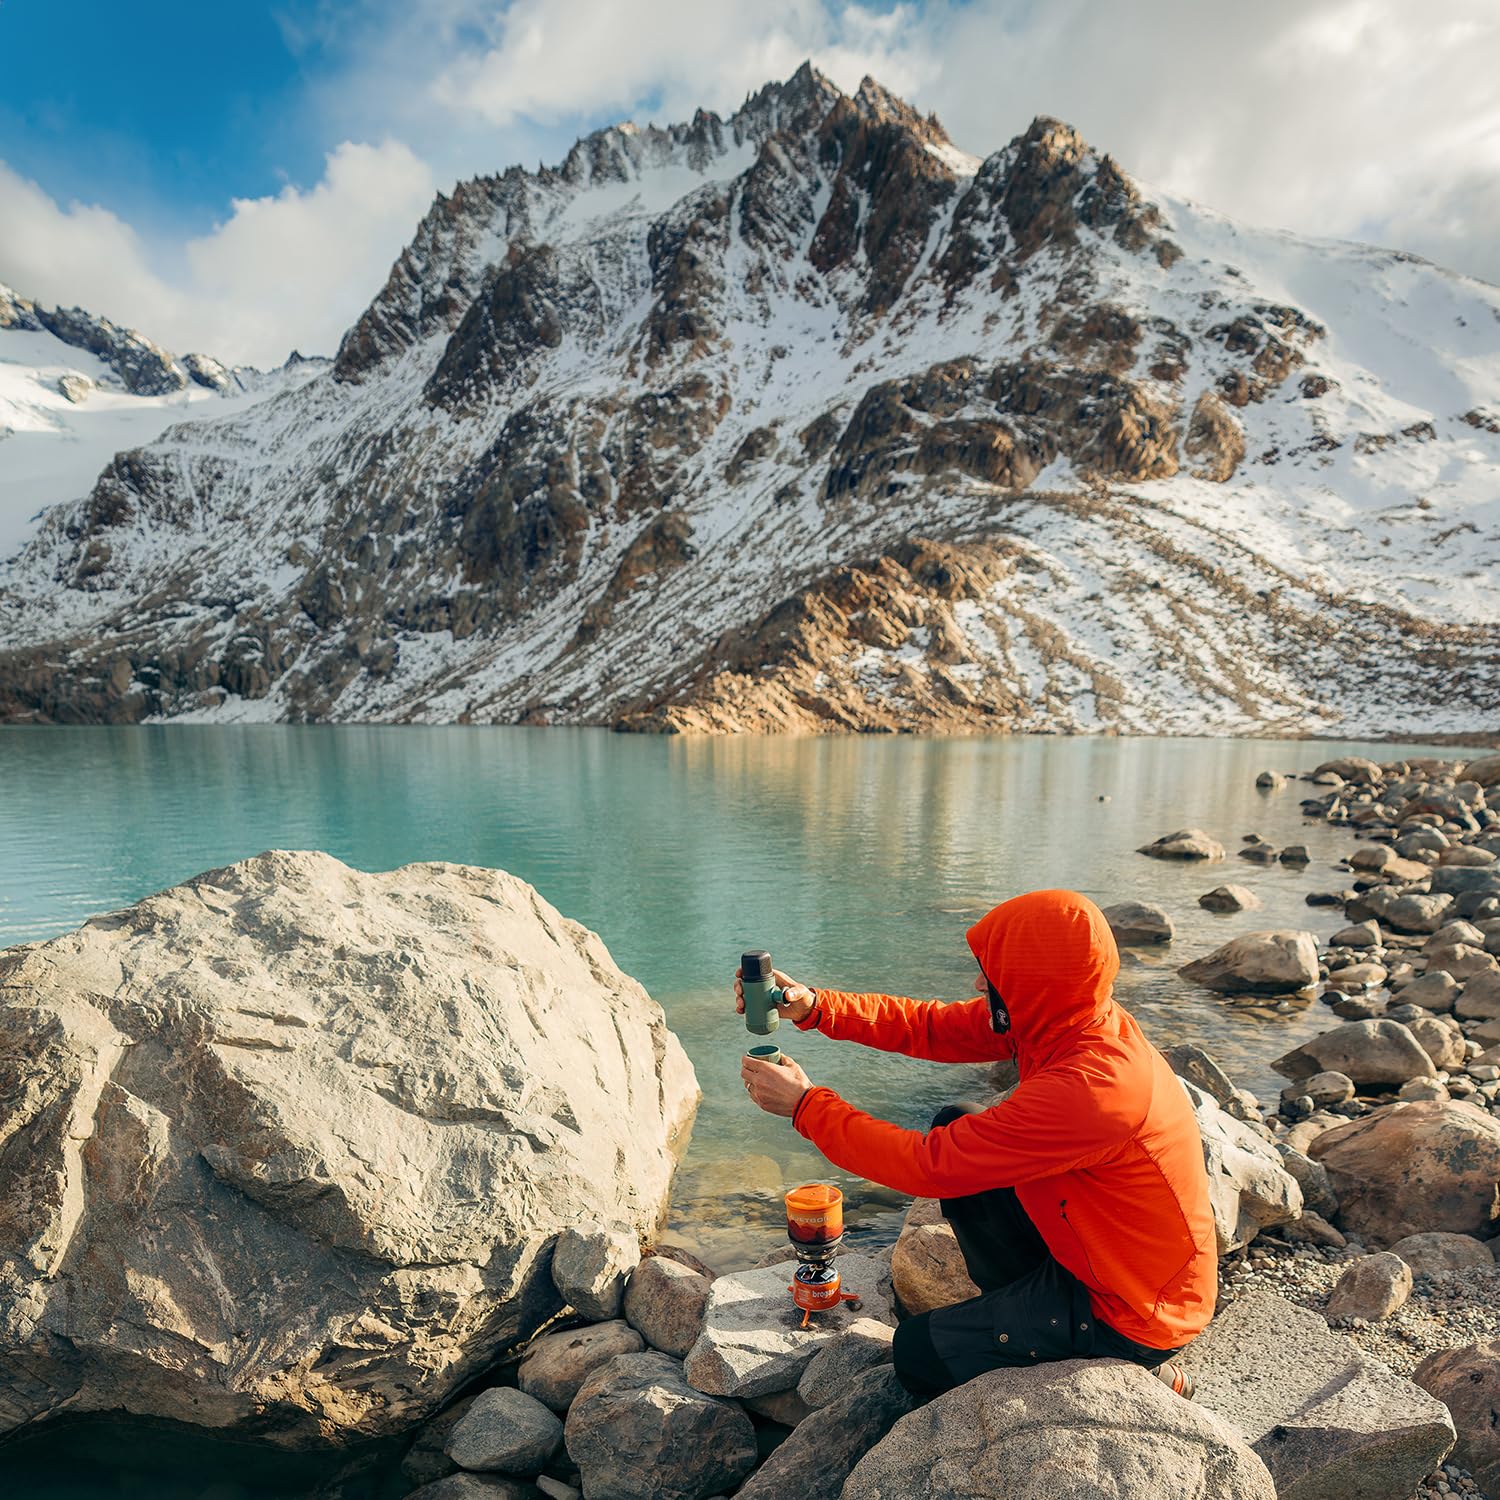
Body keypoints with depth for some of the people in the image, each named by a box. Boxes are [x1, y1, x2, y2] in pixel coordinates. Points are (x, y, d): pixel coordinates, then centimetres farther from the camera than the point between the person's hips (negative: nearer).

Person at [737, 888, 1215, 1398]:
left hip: (1138, 1317, -8)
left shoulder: (1090, 1087, -36)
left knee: (919, 1354, 1)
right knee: (957, 1124, 2)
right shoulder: (1067, 1019, -11)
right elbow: (934, 1026, -5)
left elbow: (930, 1165, -30)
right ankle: (1016, 1303, 15)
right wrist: (814, 1007, -15)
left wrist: (806, 1104, -21)